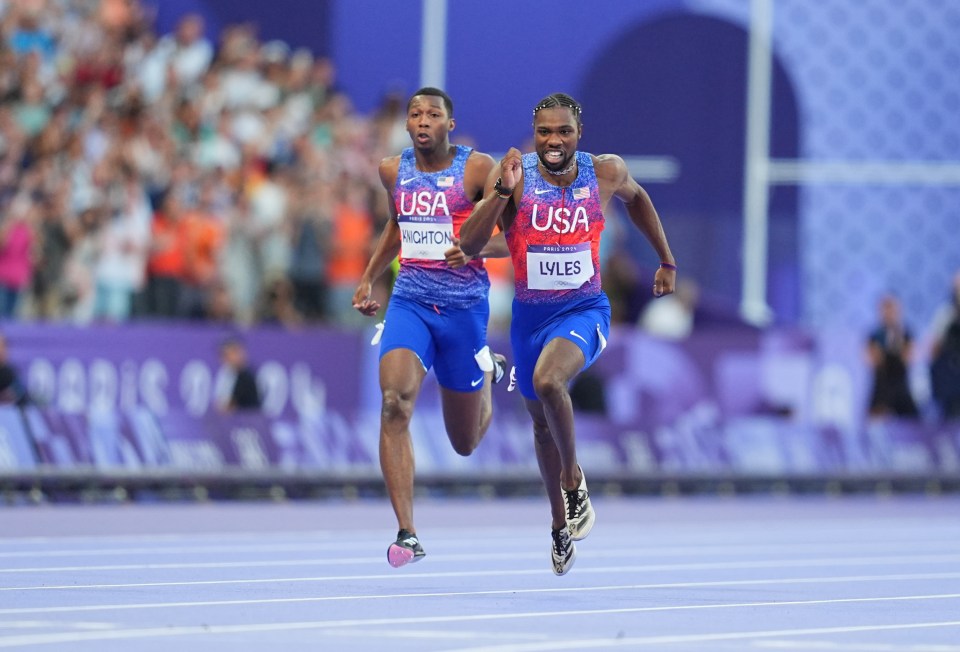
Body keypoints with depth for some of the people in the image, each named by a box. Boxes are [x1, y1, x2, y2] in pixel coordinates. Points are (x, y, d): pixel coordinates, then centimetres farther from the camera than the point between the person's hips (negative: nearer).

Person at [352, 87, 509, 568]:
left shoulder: (477, 168, -7)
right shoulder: (393, 171, 6)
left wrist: (477, 249, -24)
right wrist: (369, 277, 23)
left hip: (464, 307, -2)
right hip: (409, 302, 2)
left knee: (465, 442, 11)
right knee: (394, 405, -24)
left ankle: (487, 371, 47)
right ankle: (407, 534, -25)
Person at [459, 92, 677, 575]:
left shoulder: (606, 172, -9)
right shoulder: (512, 175, -14)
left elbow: (635, 197, 16)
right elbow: (468, 244, -22)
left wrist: (667, 261, 21)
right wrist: (502, 192, -34)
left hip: (584, 310, -2)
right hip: (530, 313, 2)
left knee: (548, 380, -32)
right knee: (542, 422, 17)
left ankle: (574, 479, -10)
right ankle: (561, 521, 39)